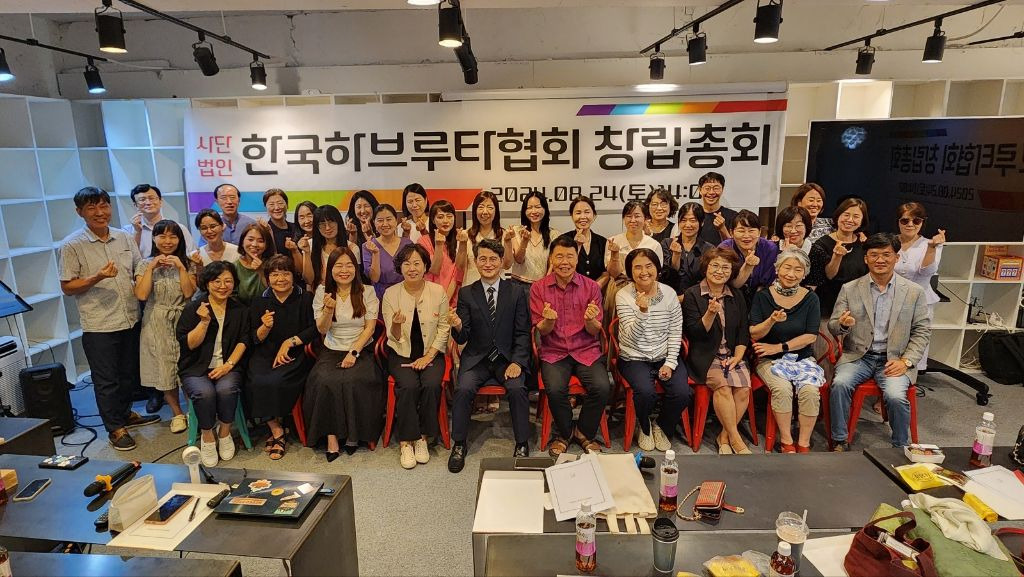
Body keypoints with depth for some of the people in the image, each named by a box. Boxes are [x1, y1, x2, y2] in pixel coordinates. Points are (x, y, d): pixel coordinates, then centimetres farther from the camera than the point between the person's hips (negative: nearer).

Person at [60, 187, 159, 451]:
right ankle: (115, 429, 19)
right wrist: (97, 278, -23)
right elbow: (67, 287, -7)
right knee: (106, 380, 6)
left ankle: (125, 414, 38)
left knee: (129, 373, 19)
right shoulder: (72, 245, -8)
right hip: (99, 325, -5)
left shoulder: (124, 237, 5)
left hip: (130, 320, 5)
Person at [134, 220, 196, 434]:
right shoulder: (145, 264, 2)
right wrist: (151, 267, -11)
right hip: (157, 324, 0)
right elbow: (141, 295, -12)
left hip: (183, 321, 0)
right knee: (164, 369, 5)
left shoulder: (186, 263, 4)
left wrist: (180, 267, -13)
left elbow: (189, 293, -8)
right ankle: (177, 413, 22)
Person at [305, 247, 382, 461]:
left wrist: (354, 353, -13)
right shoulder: (323, 292, 7)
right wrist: (329, 309, -15)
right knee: (325, 381, -29)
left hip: (361, 350, -1)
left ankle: (354, 434, -11)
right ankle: (332, 435, -18)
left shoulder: (367, 292, 3)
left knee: (354, 381, -31)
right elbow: (322, 329, 5)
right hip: (332, 351, 1)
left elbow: (370, 327, -2)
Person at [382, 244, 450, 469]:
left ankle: (423, 437, -7)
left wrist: (428, 356, -9)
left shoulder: (438, 292, -2)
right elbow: (394, 337, -1)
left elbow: (444, 329, 2)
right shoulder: (390, 294, -2)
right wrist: (396, 324, -24)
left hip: (431, 353, 1)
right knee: (409, 386, -28)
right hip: (401, 354, 0)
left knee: (431, 385, -27)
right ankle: (406, 442, -11)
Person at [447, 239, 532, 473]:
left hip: (508, 357, 0)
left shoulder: (517, 291, 4)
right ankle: (458, 445, -5)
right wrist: (457, 326, -23)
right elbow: (463, 338, 1)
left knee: (517, 388, -27)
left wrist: (517, 362, -12)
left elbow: (522, 332, 2)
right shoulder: (466, 293, 4)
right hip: (477, 358, 1)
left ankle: (522, 445, -7)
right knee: (463, 388, -25)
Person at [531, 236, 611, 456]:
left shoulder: (591, 287, 0)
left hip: (586, 350, 1)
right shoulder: (538, 288, -1)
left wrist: (590, 320, -24)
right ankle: (563, 434, 3)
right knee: (555, 389, -28)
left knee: (601, 387, -25)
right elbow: (542, 330, 0)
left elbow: (594, 331, 0)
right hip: (554, 352, -1)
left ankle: (584, 433, 4)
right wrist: (549, 320, -24)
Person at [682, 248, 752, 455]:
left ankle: (725, 436, -5)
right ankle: (735, 438, -14)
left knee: (744, 388, -22)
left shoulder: (737, 296, 15)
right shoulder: (692, 295, 0)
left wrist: (737, 357, 0)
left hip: (732, 355, 4)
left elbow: (744, 332, 15)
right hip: (704, 356, -4)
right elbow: (694, 333, -6)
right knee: (723, 385, -29)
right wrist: (711, 313, -21)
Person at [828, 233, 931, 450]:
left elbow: (922, 331, 6)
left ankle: (901, 447, -1)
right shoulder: (849, 289, 4)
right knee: (839, 384, -28)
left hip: (894, 359, 0)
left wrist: (906, 361, -7)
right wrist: (842, 324, -21)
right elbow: (832, 327, 4)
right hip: (857, 356, 1)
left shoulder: (914, 292, 5)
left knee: (895, 396, -27)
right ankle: (839, 441, -12)